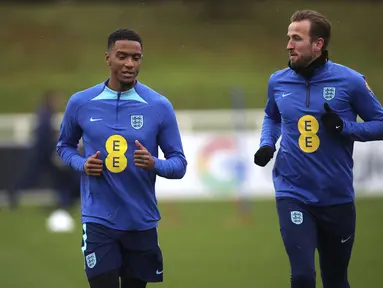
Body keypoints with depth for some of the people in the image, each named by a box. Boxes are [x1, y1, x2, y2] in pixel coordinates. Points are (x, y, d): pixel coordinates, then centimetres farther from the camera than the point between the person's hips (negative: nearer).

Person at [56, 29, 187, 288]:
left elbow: (179, 164, -1)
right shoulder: (80, 103, -2)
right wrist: (82, 165, -7)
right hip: (99, 220, -1)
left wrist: (154, 164, -23)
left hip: (142, 221, 1)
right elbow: (65, 145, 15)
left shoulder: (160, 106, -5)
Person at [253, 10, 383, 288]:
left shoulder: (350, 81, -8)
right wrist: (267, 144, 3)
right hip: (293, 195, 1)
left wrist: (344, 127, -17)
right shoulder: (278, 81, 1)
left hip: (337, 198, 0)